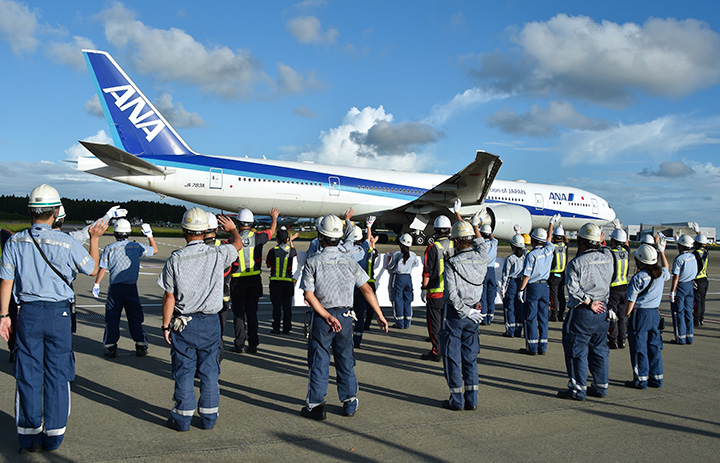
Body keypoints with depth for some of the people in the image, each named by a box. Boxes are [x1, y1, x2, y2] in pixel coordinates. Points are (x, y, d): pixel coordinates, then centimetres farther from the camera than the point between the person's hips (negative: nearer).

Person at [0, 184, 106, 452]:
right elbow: (93, 269, 6)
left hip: (28, 314, 2)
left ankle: (30, 436, 14)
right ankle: (53, 435, 13)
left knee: (28, 375, 9)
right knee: (57, 375, 7)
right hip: (58, 312, -2)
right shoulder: (66, 244, -9)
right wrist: (94, 239, 17)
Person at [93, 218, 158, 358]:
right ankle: (141, 347, 12)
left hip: (115, 288, -1)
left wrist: (96, 285, 7)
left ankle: (110, 348, 10)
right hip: (131, 288, 1)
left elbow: (102, 269, -3)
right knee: (135, 318, 8)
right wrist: (149, 235, 23)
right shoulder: (137, 247, -1)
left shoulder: (109, 249, -3)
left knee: (112, 319, 8)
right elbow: (154, 250, 14)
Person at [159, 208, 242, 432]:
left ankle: (182, 419, 15)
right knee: (209, 372, 10)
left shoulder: (176, 259, -11)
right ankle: (209, 417, 18)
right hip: (210, 323, 2)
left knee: (184, 371, 7)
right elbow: (238, 244, 18)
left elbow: (169, 297, -8)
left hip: (183, 323, -2)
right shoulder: (218, 254, -6)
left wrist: (166, 325, 2)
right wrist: (232, 229, 38)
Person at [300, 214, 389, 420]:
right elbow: (367, 290, 0)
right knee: (345, 360, 13)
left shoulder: (313, 262, -6)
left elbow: (309, 295, -13)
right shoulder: (350, 262, 2)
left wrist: (327, 316, -13)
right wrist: (380, 316, 4)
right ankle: (349, 403, 21)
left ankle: (316, 405, 9)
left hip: (321, 318, -3)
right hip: (345, 316, 3)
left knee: (318, 361, 5)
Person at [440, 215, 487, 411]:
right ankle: (472, 399, 14)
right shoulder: (481, 258, -1)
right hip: (473, 315, 5)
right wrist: (475, 225, 38)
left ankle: (457, 400, 7)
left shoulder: (452, 263, -16)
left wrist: (466, 311, -12)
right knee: (470, 356, 12)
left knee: (452, 356, 4)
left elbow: (452, 294, -22)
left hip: (455, 313, -5)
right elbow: (481, 243, 23)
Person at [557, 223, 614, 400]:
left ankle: (578, 389, 3)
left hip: (582, 312, -6)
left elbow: (573, 289, -20)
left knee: (577, 350, 1)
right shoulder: (607, 257, 1)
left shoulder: (577, 263, -15)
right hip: (603, 311, 7)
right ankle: (601, 386, 22)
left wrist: (589, 303, -13)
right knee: (599, 349, 15)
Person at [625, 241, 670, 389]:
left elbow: (631, 301, -15)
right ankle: (657, 378, 18)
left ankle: (641, 379, 6)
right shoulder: (661, 274, 2)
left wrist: (626, 314, -2)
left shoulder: (638, 278, -16)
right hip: (655, 313, 6)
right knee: (654, 346, 13)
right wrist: (662, 251, 36)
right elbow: (666, 270, 30)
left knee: (639, 347, 1)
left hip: (640, 313, -6)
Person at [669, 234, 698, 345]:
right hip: (690, 286, 7)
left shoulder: (679, 259, -18)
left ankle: (681, 338, 2)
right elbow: (695, 273, 14)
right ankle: (689, 337, 16)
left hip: (680, 286, -7)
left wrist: (672, 292, -16)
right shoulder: (693, 257, 4)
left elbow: (676, 277, -18)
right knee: (688, 312, 12)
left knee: (678, 312, 1)